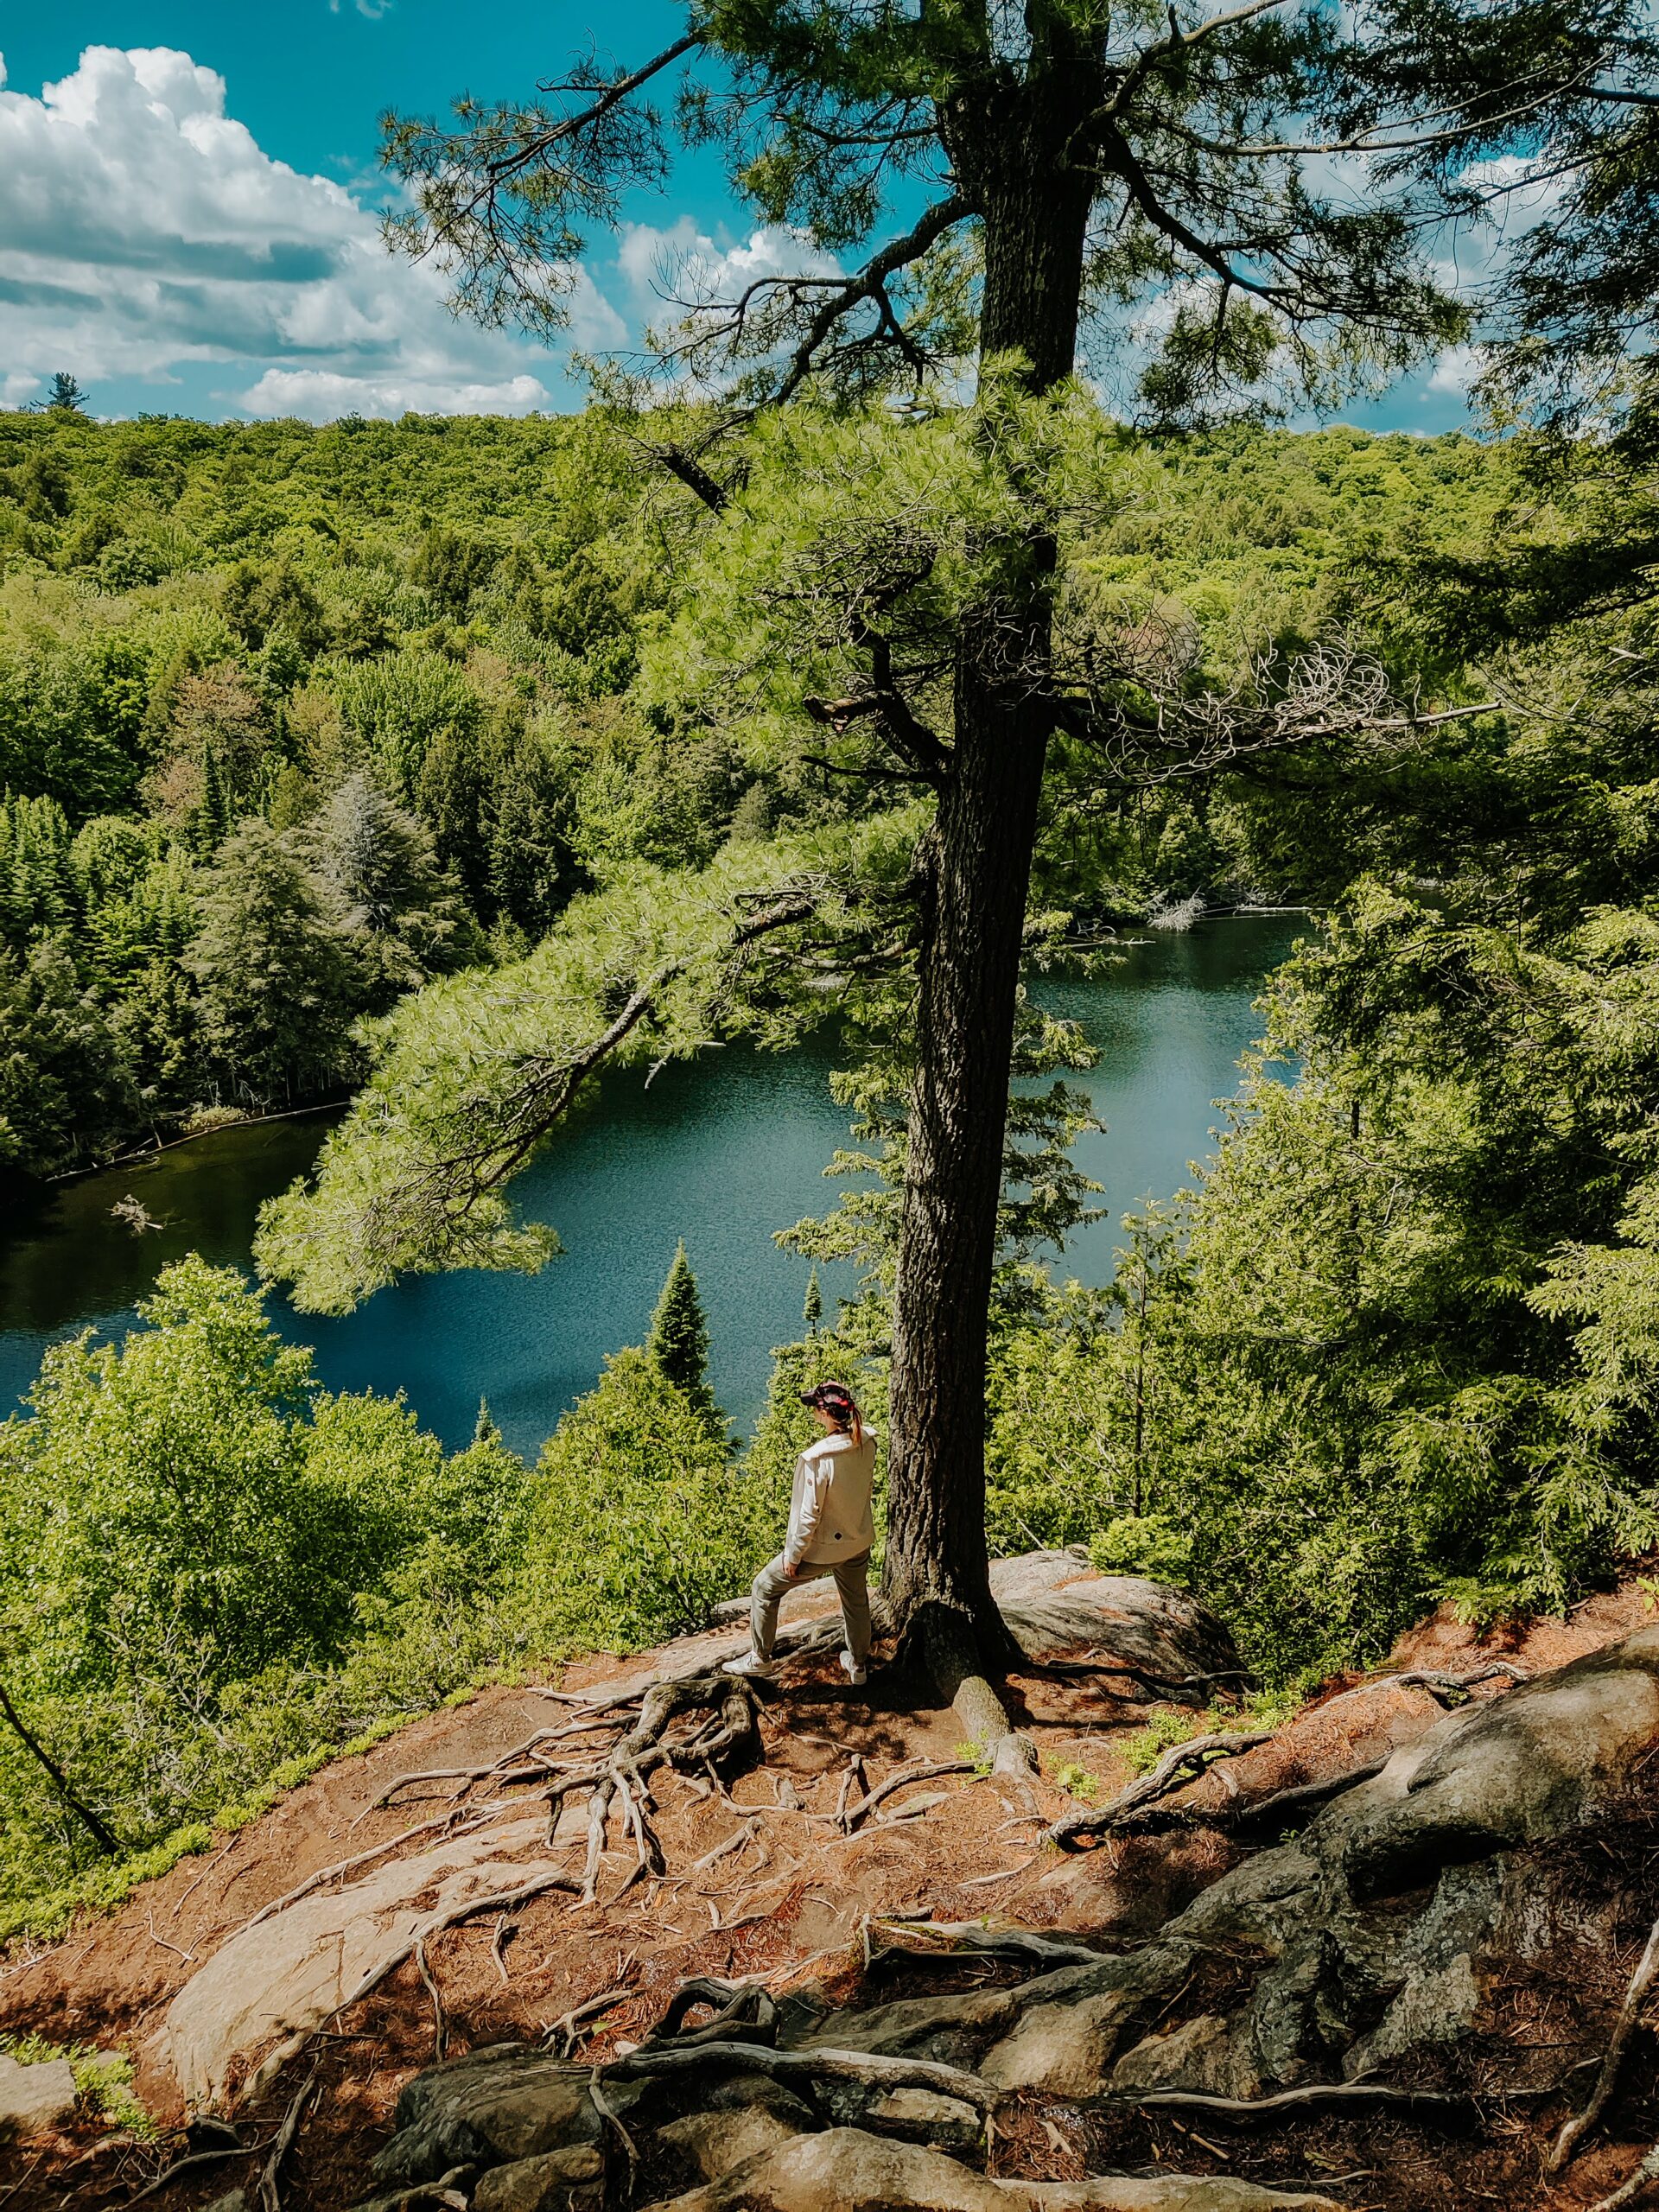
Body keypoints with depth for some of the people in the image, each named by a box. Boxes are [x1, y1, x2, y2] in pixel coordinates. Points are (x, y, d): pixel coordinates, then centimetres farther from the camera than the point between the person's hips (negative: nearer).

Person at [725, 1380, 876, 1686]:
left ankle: (760, 1658, 26)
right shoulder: (867, 1443, -13)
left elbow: (809, 1515, -24)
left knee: (765, 1589, 15)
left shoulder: (816, 1459, -32)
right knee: (856, 1601, 27)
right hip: (860, 1541, 6)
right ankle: (858, 1666, 43)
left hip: (822, 1547, -6)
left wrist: (793, 1555, -12)